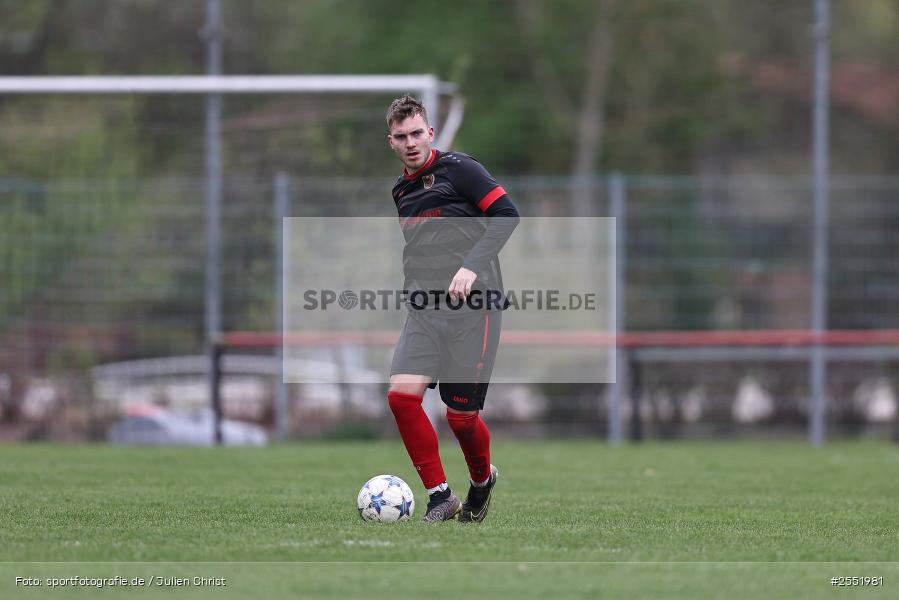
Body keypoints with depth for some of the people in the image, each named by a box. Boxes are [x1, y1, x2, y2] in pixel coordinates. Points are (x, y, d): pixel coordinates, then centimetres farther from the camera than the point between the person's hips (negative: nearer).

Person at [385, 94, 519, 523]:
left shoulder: (457, 169, -3)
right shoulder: (401, 191, 19)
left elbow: (506, 214, -10)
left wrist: (472, 266, -19)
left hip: (472, 305, -6)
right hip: (423, 311, 6)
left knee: (461, 415, -3)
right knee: (402, 393, -17)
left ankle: (482, 479, 31)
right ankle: (440, 497, -7)